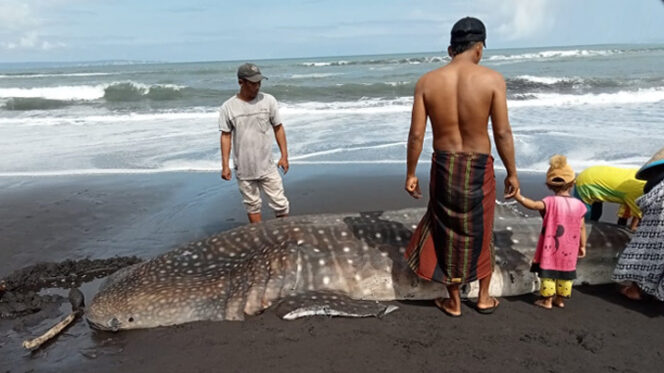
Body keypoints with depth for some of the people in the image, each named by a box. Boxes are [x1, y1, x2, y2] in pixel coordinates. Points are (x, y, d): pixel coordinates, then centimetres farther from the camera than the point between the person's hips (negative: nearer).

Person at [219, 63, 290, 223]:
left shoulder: (268, 100, -4)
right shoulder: (228, 107, -7)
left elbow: (278, 128, 2)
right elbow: (226, 136, -2)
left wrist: (284, 155, -1)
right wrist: (225, 165, -5)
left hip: (267, 166, 0)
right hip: (243, 169, 0)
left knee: (280, 204, 5)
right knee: (252, 205, 13)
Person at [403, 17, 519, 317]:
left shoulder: (426, 81, -6)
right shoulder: (492, 79, -11)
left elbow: (416, 135, -6)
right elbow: (502, 133, -10)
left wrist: (411, 174, 4)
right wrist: (512, 173, 1)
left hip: (443, 167, 1)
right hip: (479, 169, -1)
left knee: (448, 235, 16)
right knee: (480, 234, 18)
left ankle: (454, 302, 29)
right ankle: (484, 298, 35)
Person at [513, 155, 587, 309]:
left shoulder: (550, 202, -15)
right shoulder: (578, 205, -2)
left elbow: (534, 205, -35)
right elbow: (582, 228, 3)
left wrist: (519, 197, -39)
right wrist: (582, 246, 13)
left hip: (551, 249, -4)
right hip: (569, 251, 4)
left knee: (548, 273, 5)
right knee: (566, 273, 16)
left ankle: (547, 300, 11)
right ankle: (560, 299, 26)